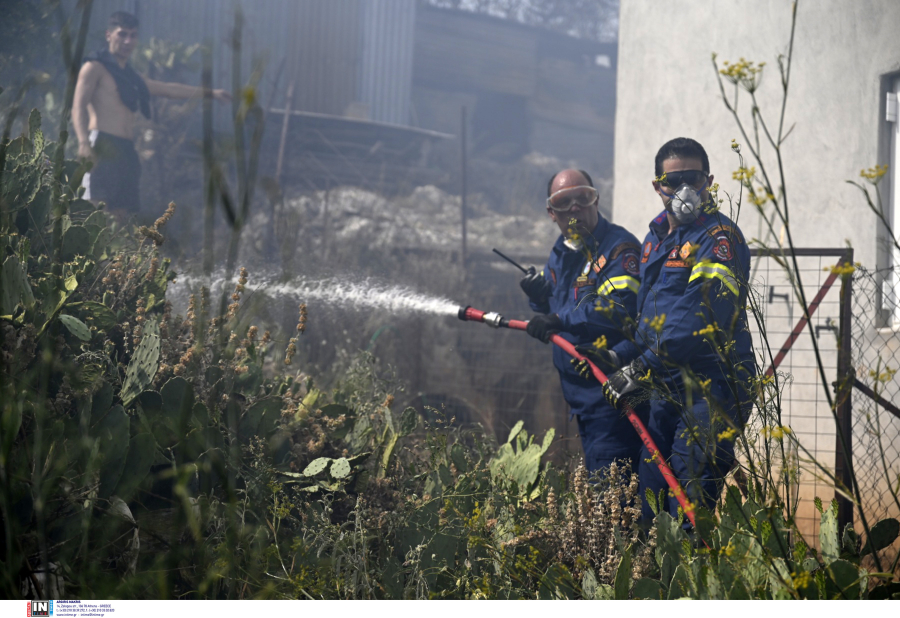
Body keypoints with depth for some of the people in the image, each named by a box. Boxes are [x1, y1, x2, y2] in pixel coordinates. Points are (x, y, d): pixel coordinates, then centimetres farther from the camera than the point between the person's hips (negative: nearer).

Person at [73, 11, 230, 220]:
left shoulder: (130, 77, 27)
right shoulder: (94, 68, 3)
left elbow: (169, 89, 37)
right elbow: (79, 106, -9)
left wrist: (209, 92, 40)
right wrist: (83, 142, -26)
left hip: (125, 150, 8)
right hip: (102, 147, -8)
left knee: (121, 214, 1)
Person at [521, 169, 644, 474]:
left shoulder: (618, 248, -14)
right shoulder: (559, 254, 15)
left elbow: (620, 308, -27)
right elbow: (551, 317, 23)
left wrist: (560, 320, -27)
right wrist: (539, 299, 1)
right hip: (578, 392, 9)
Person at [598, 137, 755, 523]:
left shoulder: (718, 238, -12)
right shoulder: (656, 237, 16)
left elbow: (706, 317, -24)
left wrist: (642, 369, -24)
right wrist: (620, 354, 11)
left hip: (711, 389, -9)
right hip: (666, 387, 9)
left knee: (689, 507, -13)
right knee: (651, 495, 11)